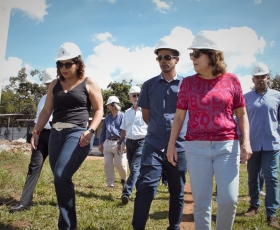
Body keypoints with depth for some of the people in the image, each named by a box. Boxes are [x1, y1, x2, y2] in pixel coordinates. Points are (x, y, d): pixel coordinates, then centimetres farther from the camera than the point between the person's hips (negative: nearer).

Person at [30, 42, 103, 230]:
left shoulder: (89, 84, 1)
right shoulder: (55, 85, 15)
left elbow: (99, 110, 0)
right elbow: (46, 110, 17)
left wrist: (90, 131, -14)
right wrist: (36, 132, 7)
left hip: (78, 132, -6)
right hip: (56, 134, 6)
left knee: (62, 176, -19)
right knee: (60, 179, 6)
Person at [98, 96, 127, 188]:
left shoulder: (122, 116, -6)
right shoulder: (107, 118, 14)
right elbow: (103, 131, 17)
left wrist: (125, 144, -18)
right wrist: (100, 143, 13)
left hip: (118, 143, -6)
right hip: (107, 143, 6)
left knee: (120, 164, -2)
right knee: (107, 164, 5)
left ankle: (123, 180, 25)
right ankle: (110, 184, 15)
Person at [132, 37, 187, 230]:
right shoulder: (149, 85, 4)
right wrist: (159, 129, 10)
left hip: (179, 146, 0)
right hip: (153, 145, 0)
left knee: (177, 192, 12)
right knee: (145, 188, -6)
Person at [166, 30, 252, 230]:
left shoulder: (231, 80, 2)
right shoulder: (188, 82, 4)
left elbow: (242, 114, 7)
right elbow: (179, 116, 7)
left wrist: (246, 142, -5)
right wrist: (171, 144, 3)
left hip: (227, 146, 0)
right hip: (197, 147, 1)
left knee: (229, 199, -2)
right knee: (201, 201, 5)